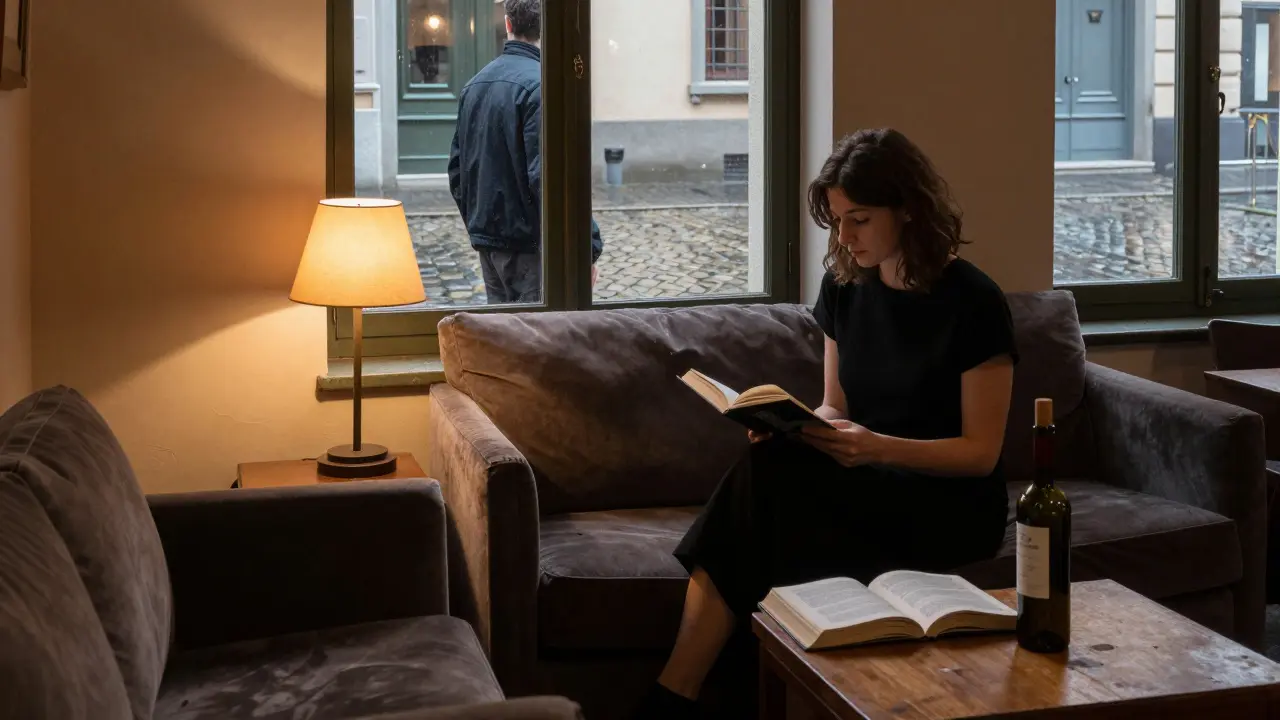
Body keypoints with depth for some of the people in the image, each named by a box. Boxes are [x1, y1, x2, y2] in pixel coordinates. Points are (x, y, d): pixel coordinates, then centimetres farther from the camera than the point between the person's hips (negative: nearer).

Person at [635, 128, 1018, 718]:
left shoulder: (972, 301, -12)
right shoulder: (845, 286, 6)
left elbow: (981, 452, -11)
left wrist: (881, 447, -27)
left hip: (952, 508, -5)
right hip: (867, 491, 6)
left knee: (771, 473, -31)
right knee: (769, 467, -30)